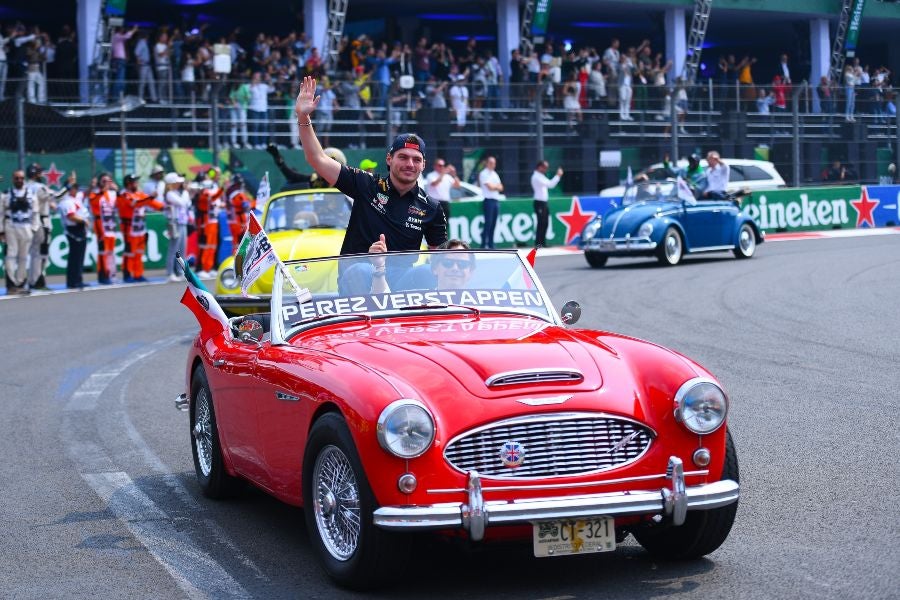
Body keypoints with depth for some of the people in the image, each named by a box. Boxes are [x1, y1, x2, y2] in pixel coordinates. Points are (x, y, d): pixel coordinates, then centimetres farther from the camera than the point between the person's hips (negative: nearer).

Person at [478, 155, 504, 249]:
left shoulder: (494, 174, 18)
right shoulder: (484, 174, -6)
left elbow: (500, 188, 12)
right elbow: (490, 187, -14)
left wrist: (494, 186, -6)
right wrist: (497, 186, 4)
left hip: (496, 200, 7)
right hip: (489, 200, -7)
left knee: (493, 224, 7)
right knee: (488, 223, -10)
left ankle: (491, 244, 11)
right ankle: (484, 244, -9)